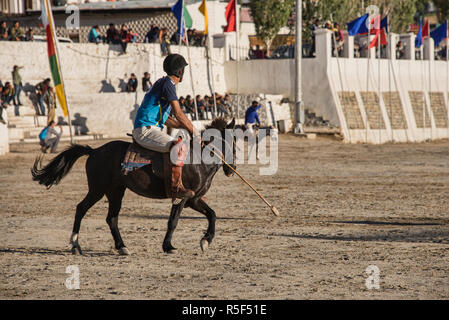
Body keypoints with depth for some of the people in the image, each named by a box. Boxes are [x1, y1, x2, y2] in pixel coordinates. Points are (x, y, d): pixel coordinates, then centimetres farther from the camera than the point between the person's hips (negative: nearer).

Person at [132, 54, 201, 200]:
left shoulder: (164, 83, 22)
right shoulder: (167, 83, -9)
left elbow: (165, 119, 26)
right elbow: (178, 113, -15)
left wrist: (186, 126, 17)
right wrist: (193, 131, -8)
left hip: (149, 130, 11)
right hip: (145, 130, -11)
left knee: (180, 143, 20)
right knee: (178, 145, -28)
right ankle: (176, 187, -30)